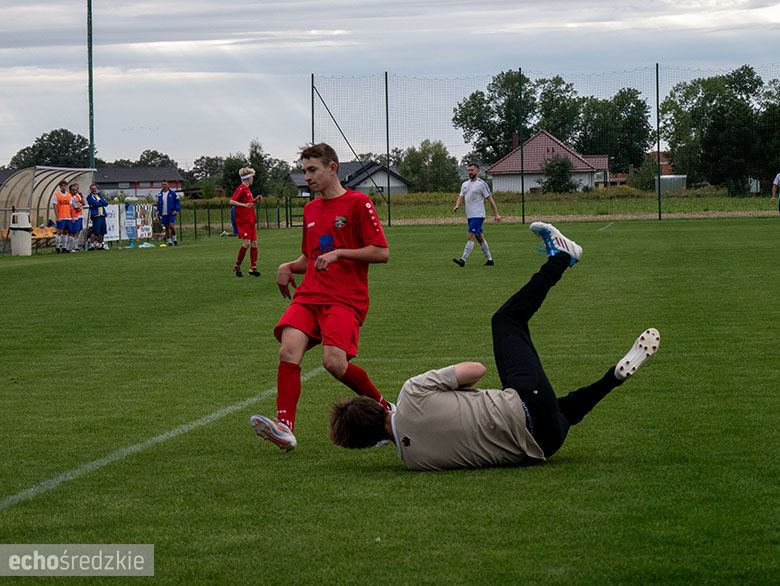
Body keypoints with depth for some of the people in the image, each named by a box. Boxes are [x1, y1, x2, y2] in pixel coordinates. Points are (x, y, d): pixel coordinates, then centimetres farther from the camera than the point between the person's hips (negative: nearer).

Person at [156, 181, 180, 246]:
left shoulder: (173, 193, 0)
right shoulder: (159, 195, 9)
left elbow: (177, 202, 3)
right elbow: (158, 204, 18)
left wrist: (176, 210, -9)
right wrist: (158, 211, 3)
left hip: (171, 213, -4)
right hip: (163, 214, 4)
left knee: (171, 225, -17)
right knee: (166, 228, 4)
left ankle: (174, 239, 0)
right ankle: (169, 242, 9)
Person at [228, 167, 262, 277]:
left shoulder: (247, 189, 16)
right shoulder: (241, 189, -11)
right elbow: (232, 201, -20)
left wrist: (256, 199, 12)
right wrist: (244, 205, -30)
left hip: (251, 220, 9)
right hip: (243, 221, -9)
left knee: (254, 243, 3)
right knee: (246, 243, -14)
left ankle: (253, 268, 5)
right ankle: (237, 266, -1)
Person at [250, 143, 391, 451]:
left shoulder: (358, 203, -1)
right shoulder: (310, 209, 21)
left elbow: (382, 252, -6)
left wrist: (338, 253, -13)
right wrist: (288, 267, 11)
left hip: (345, 298, -6)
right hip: (310, 295, 6)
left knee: (334, 362, -22)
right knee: (289, 350, -20)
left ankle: (383, 407, 5)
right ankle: (285, 427, -29)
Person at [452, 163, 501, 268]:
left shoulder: (481, 184, -6)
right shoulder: (465, 184, 15)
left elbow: (490, 199, -6)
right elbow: (461, 197, 12)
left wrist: (496, 214, -8)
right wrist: (457, 206, -10)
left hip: (478, 216, -8)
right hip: (470, 216, 8)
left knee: (470, 237, -16)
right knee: (480, 238, 13)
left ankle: (463, 260, -22)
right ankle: (489, 260, 21)